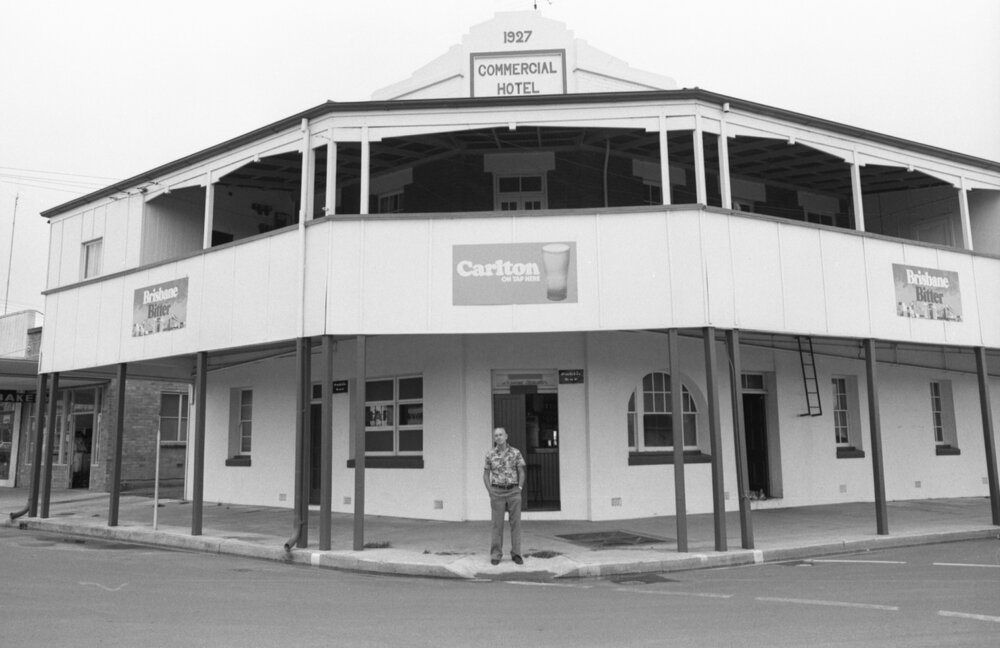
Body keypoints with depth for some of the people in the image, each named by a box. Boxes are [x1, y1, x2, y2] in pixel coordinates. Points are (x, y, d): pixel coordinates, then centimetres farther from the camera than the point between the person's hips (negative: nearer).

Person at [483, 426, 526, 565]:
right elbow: (485, 475, 6)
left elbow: (521, 473, 3)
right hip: (498, 492, 0)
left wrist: (519, 490, -6)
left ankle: (516, 554, 9)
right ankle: (496, 555, 7)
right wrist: (491, 493, -4)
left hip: (513, 491, 0)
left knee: (516, 523, 0)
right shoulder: (490, 455, 0)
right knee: (498, 523, -1)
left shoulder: (516, 452, 0)